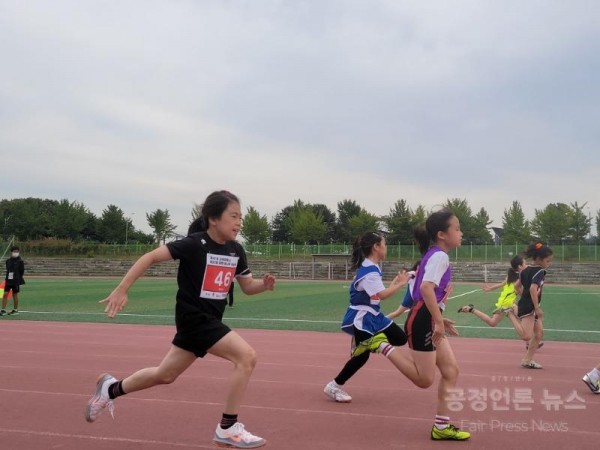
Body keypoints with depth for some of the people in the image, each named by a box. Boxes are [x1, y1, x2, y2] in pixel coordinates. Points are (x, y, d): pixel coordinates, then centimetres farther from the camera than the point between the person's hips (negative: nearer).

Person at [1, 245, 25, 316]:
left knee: (15, 294, 5)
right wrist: (7, 277, 5)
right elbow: (8, 270, 14)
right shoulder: (8, 261, 6)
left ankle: (15, 310, 16)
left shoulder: (20, 261, -6)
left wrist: (17, 278, -4)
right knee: (5, 294, -2)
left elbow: (22, 271, -3)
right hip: (8, 280, 4)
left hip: (16, 281, -4)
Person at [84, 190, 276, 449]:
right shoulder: (195, 244, -18)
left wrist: (265, 285, -11)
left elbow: (248, 287, 11)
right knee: (247, 356, -19)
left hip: (208, 320, 8)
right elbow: (151, 257, -16)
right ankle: (228, 429, -6)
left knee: (165, 375, 20)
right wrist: (121, 290, -20)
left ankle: (111, 389, 42)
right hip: (195, 319, -8)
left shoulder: (236, 251, 2)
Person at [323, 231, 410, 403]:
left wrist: (395, 281, 9)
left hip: (373, 315, 10)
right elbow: (382, 295, -29)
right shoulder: (368, 270, -22)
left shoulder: (373, 268, 9)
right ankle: (334, 386, 5)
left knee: (400, 339, 6)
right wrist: (401, 284, -19)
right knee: (362, 355, -6)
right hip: (361, 318, -10)